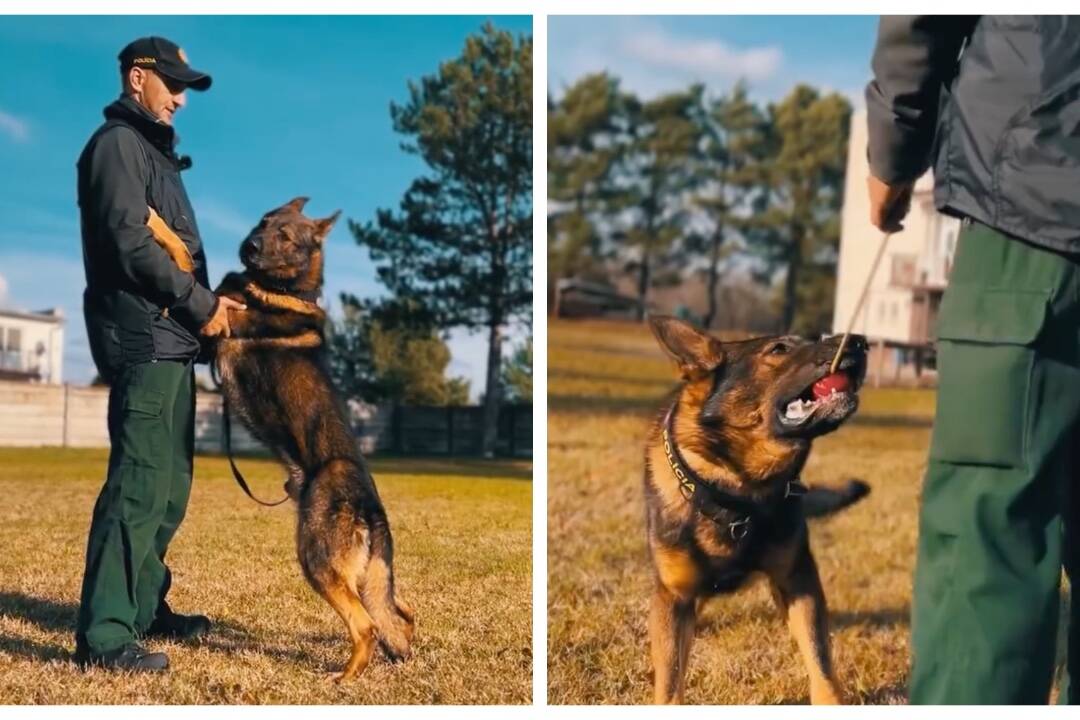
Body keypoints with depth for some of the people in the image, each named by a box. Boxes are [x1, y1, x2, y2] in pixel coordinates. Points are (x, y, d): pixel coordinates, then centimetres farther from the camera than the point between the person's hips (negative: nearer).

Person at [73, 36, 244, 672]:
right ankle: (104, 635, -14)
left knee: (170, 484, 14)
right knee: (141, 483, -14)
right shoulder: (118, 143, -6)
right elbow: (131, 244, -17)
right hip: (142, 336, -10)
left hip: (170, 338, 10)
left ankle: (144, 607, 24)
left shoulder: (153, 148, 25)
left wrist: (208, 303, 7)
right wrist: (200, 304, -12)